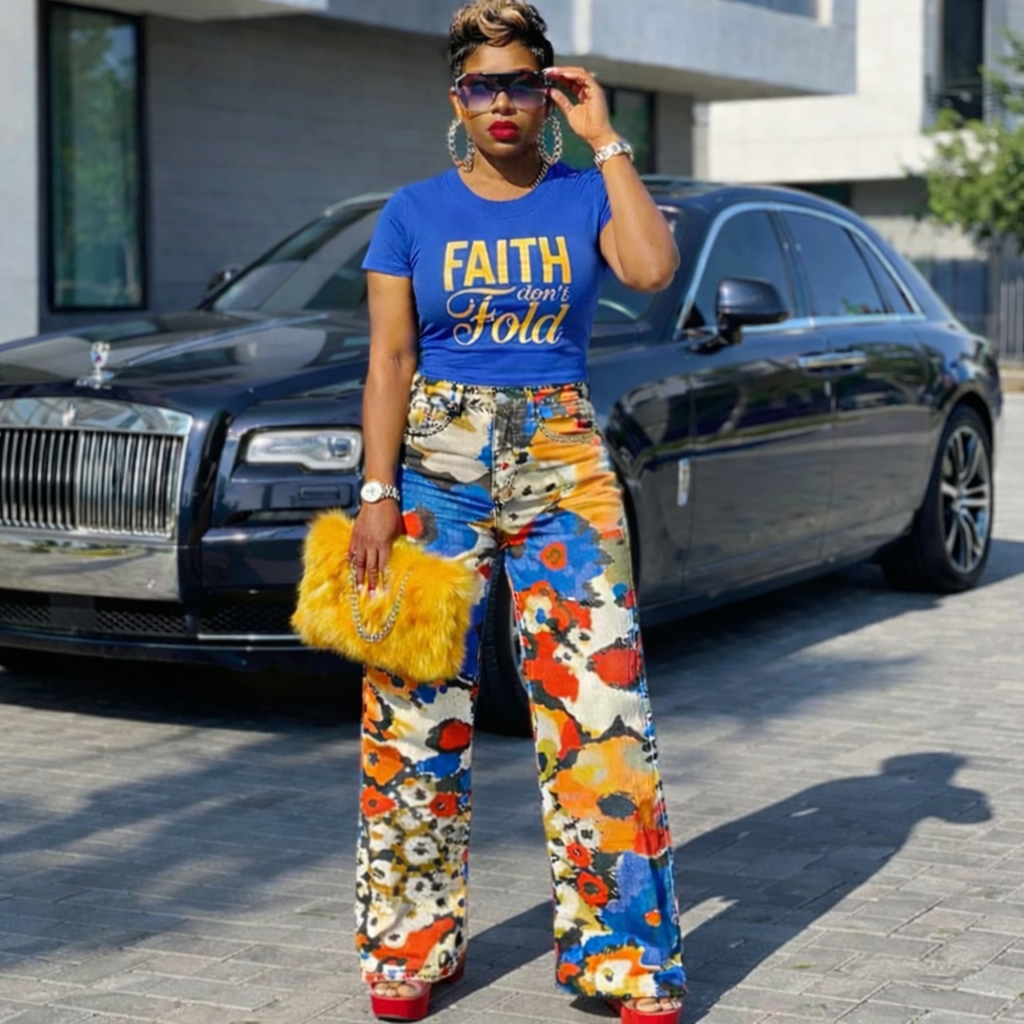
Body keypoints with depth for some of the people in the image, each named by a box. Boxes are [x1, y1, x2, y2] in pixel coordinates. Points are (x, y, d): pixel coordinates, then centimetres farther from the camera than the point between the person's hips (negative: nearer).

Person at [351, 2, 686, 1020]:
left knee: (597, 693, -6)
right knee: (419, 707, 2)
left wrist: (604, 137, -9)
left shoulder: (583, 196, 6)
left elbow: (652, 267, -15)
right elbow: (388, 361, 2)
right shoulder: (414, 212, 6)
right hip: (437, 461, 0)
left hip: (562, 459, 0)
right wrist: (378, 493, -7)